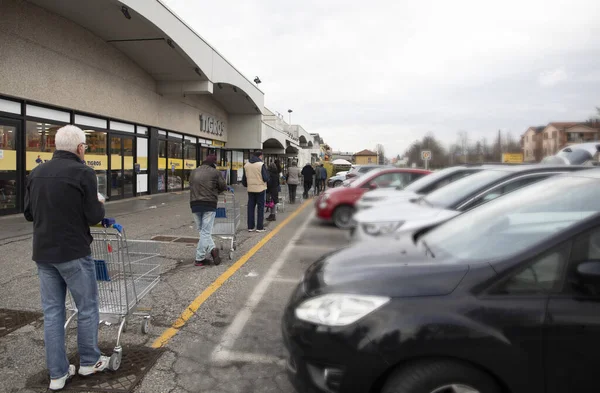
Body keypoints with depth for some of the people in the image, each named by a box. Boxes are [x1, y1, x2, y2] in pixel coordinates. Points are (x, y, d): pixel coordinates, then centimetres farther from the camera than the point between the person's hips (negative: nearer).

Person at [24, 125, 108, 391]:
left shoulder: (36, 173, 7)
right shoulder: (83, 173, -13)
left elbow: (29, 214, 12)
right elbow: (94, 217, -13)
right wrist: (99, 204, 6)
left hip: (43, 253, 6)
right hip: (74, 253, -6)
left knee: (52, 311, 11)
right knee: (87, 308, 10)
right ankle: (89, 362, 24)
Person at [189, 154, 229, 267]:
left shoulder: (194, 172, 16)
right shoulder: (215, 172, 0)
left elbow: (192, 187, 16)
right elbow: (223, 187, 3)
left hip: (194, 204, 5)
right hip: (209, 204, -4)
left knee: (202, 230, 15)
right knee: (206, 231, -1)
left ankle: (211, 249, 3)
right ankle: (199, 259, -1)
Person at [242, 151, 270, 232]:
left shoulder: (246, 165, 6)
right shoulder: (261, 164, -12)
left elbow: (244, 179, 12)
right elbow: (266, 178, -13)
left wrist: (246, 185, 29)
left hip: (250, 189, 5)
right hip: (260, 189, -5)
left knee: (251, 207, 10)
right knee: (260, 207, 4)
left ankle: (250, 227, 13)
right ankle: (259, 227, 4)